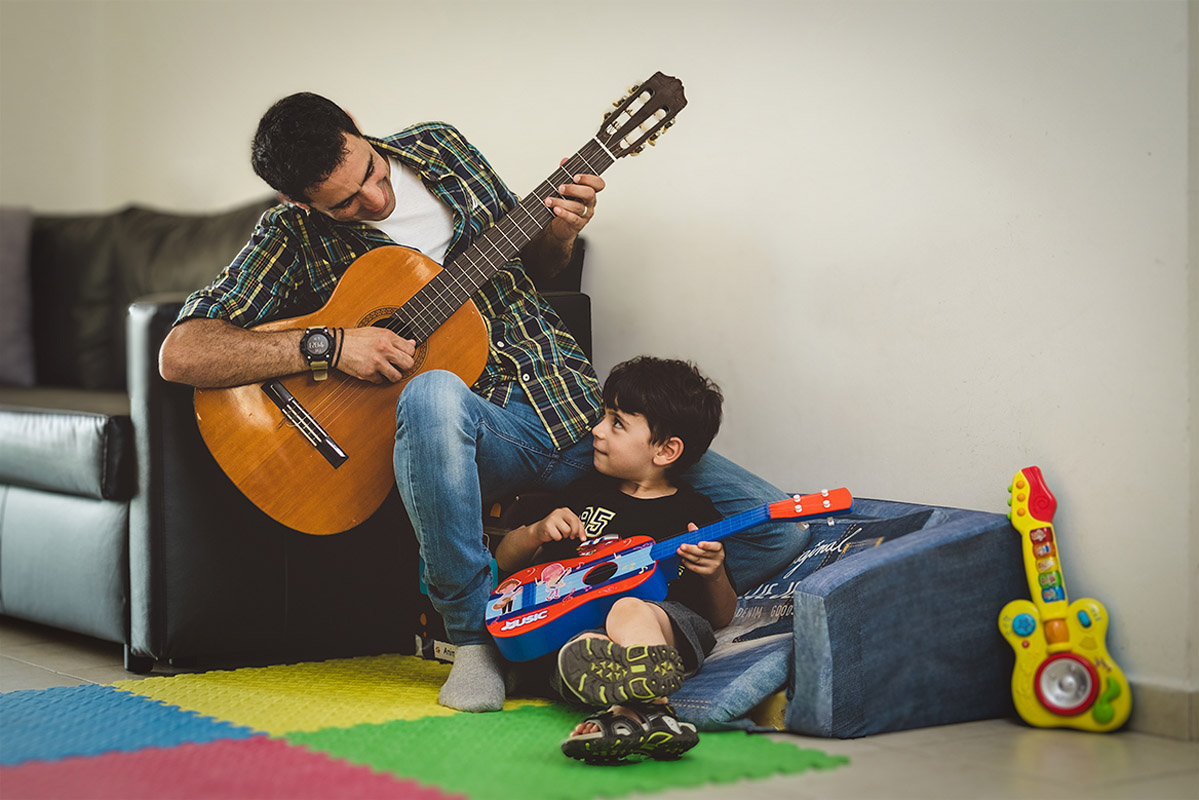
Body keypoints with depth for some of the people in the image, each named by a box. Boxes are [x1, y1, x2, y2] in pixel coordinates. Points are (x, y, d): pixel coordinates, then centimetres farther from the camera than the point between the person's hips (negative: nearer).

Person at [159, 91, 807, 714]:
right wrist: (330, 346, -21)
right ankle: (475, 635, -22)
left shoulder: (440, 148, 8)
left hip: (574, 398, 4)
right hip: (475, 426, -3)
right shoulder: (294, 237, -4)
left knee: (777, 531, -11)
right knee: (432, 393, -44)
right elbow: (180, 354, -13)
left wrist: (559, 233, -3)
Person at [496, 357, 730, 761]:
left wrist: (715, 576, -5)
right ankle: (643, 712, -70)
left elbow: (722, 618, 18)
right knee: (585, 651, -38)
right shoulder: (587, 493, 27)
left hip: (667, 625, -2)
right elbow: (505, 561, 33)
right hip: (571, 629, 2)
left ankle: (625, 714, -71)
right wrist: (536, 533, 10)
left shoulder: (696, 515, 17)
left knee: (628, 611, -41)